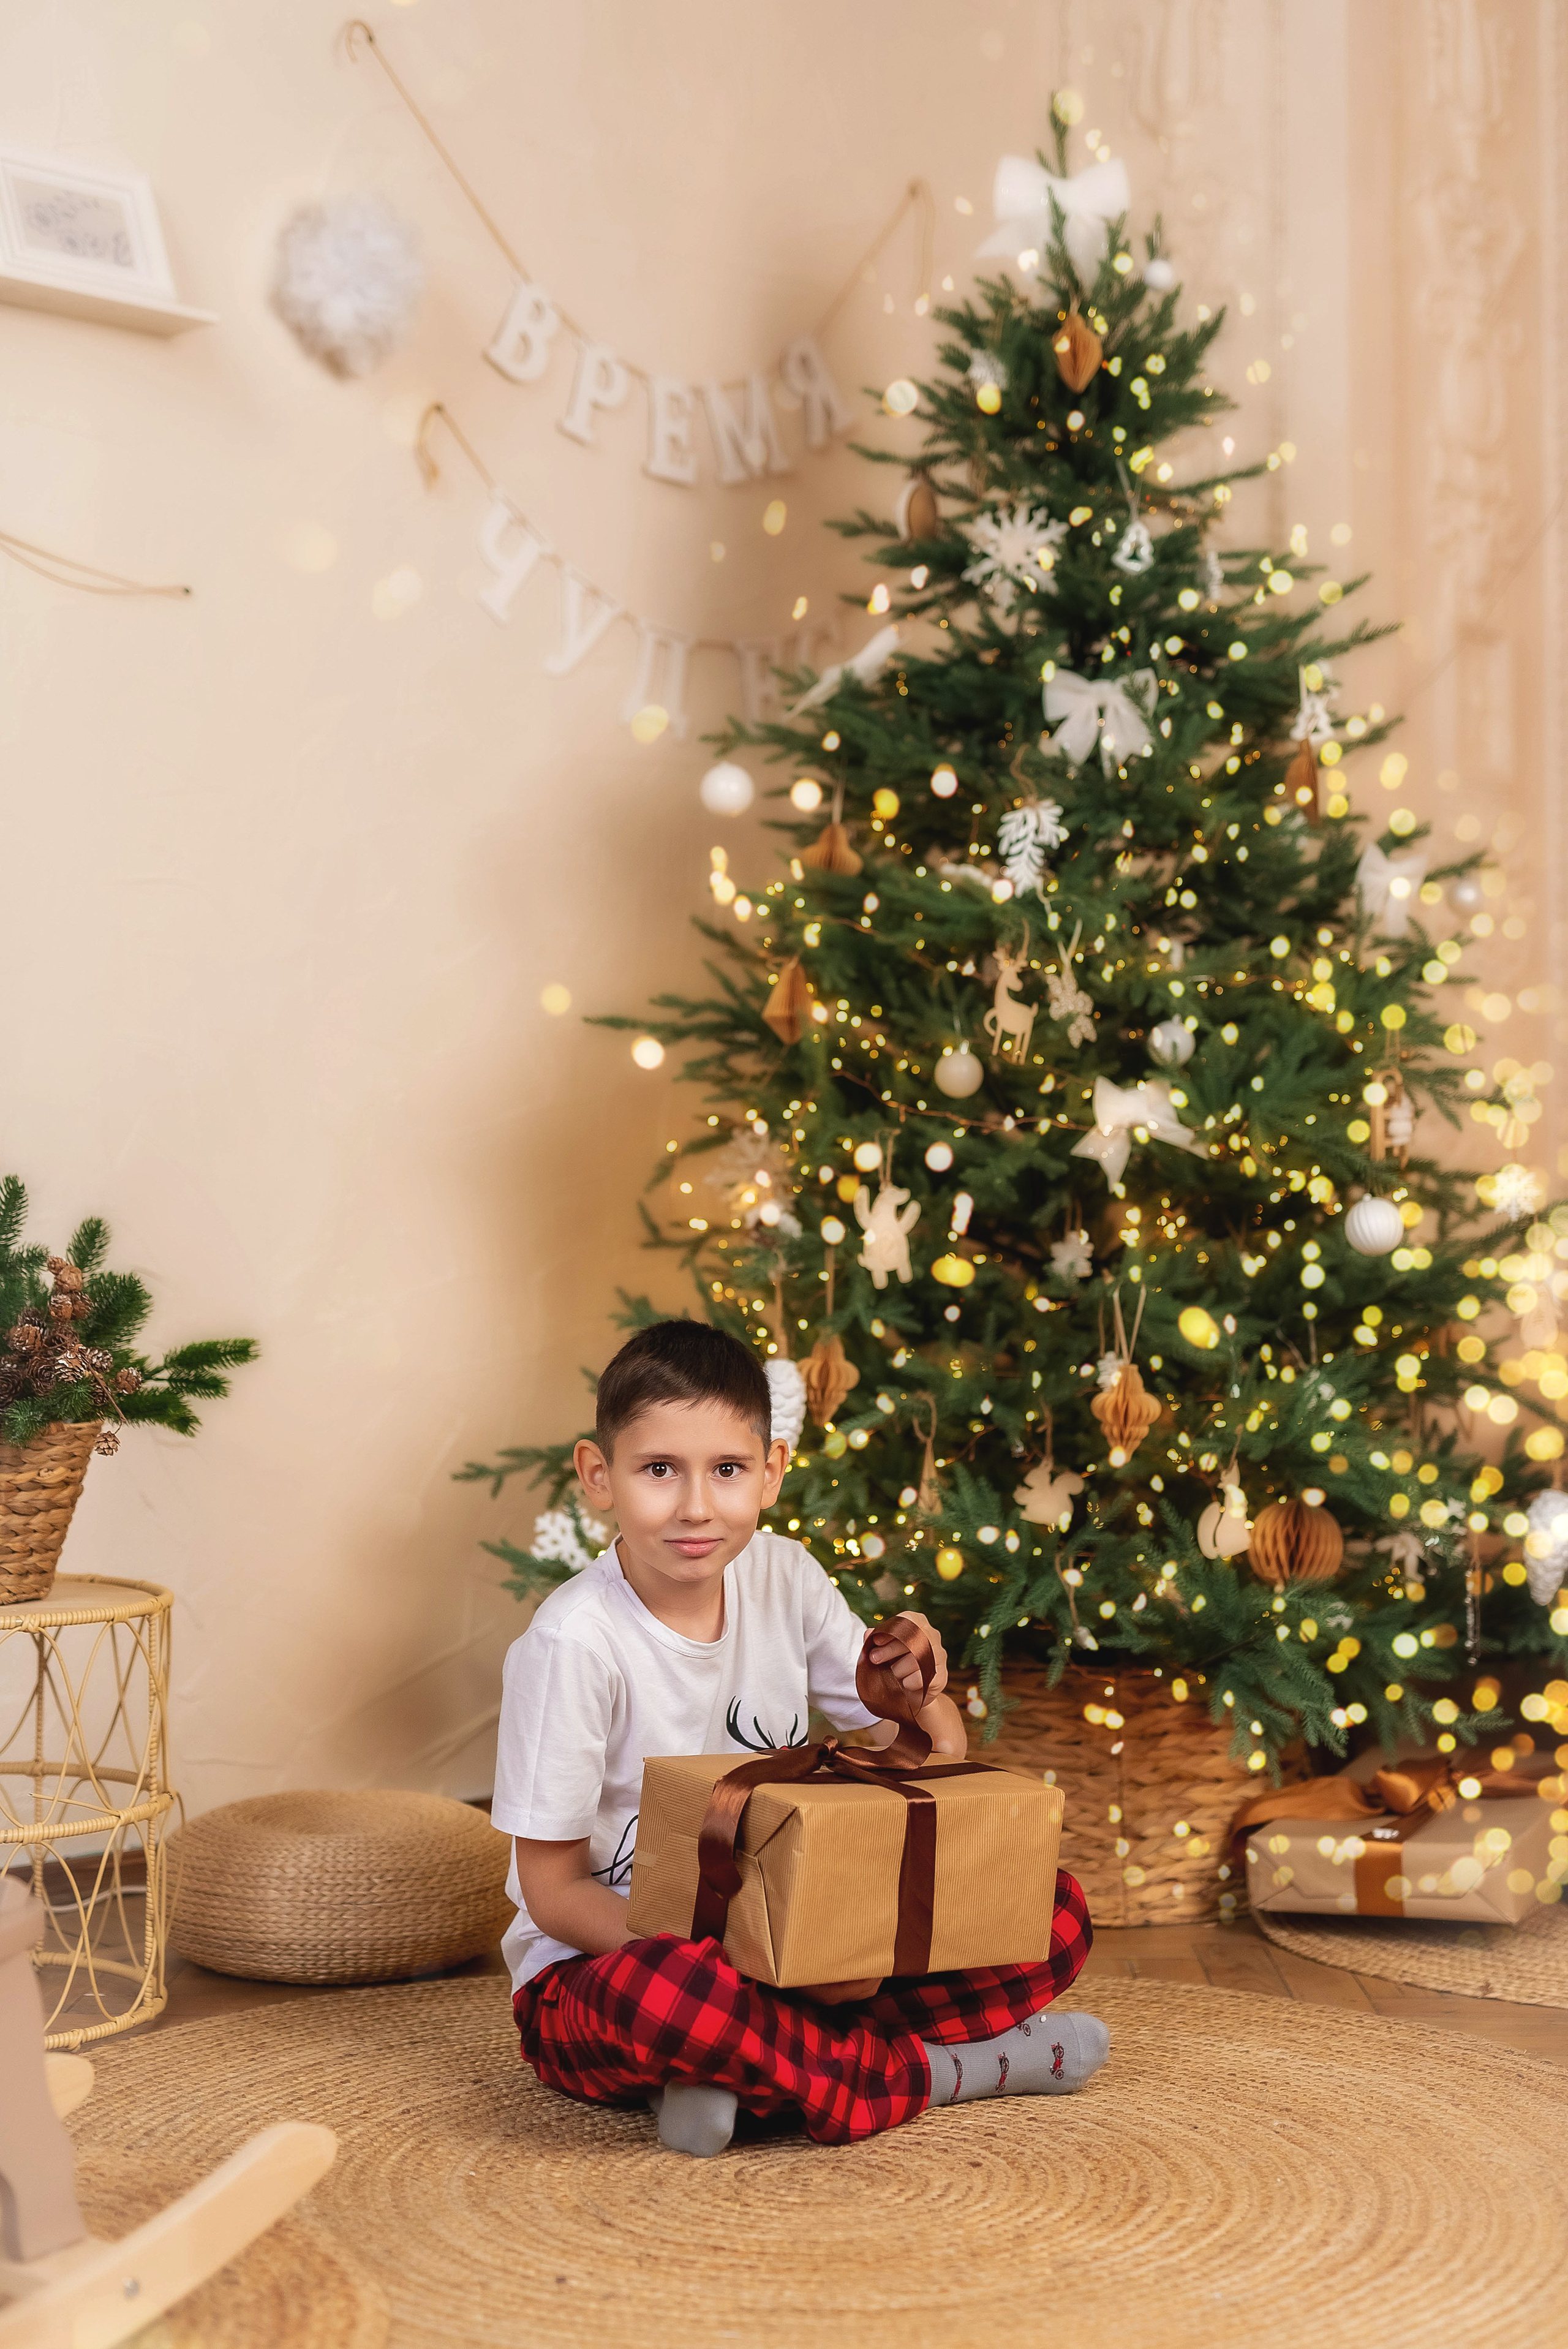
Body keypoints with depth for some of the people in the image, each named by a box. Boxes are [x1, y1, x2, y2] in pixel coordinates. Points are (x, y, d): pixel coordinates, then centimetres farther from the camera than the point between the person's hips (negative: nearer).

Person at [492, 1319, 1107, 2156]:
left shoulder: (785, 1578, -3)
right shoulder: (575, 1641, -19)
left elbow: (936, 1770, 4)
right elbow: (553, 1891, -14)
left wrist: (922, 1700, -20)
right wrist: (742, 1955, -26)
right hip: (604, 1957, -5)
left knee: (1056, 1912, -7)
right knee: (659, 1995, -42)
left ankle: (743, 2066, -14)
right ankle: (938, 2073, -16)